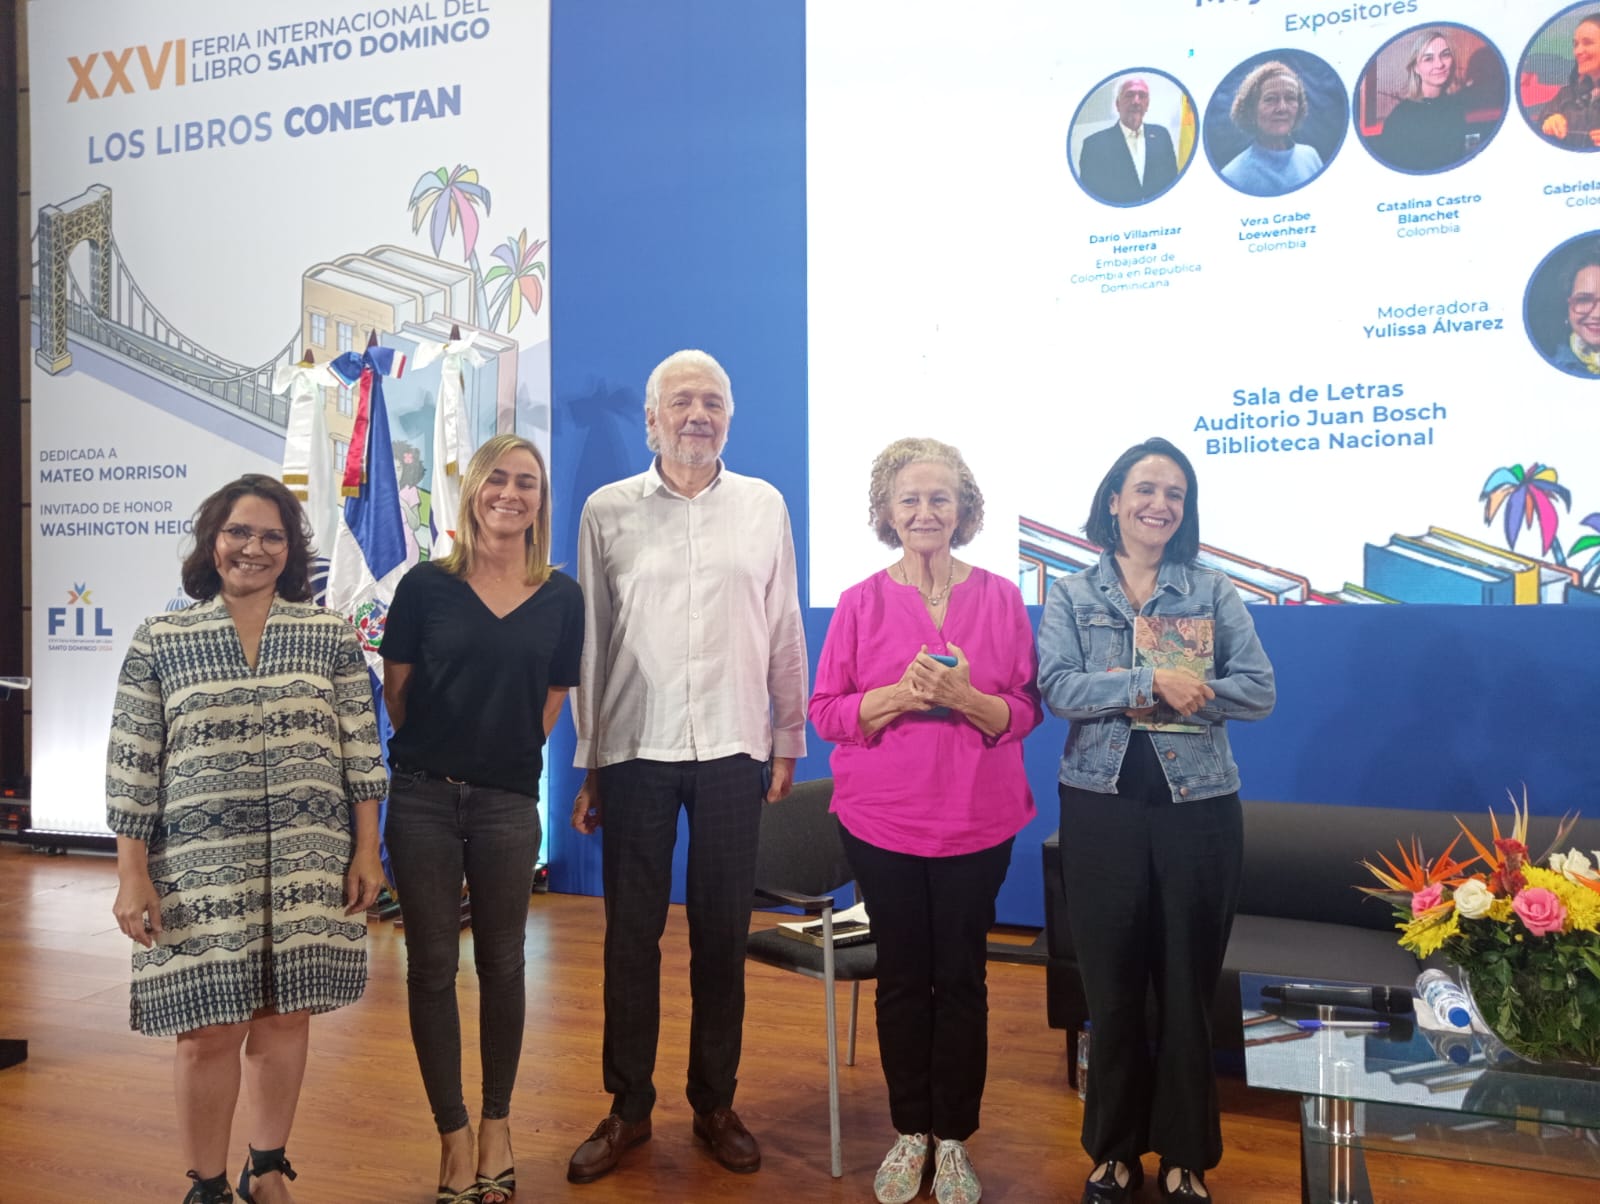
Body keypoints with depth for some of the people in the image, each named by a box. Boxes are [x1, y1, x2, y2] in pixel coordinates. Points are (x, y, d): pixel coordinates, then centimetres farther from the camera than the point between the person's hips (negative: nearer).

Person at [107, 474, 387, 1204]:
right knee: (210, 1032, 2)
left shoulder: (330, 635, 3)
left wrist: (367, 851, 0)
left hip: (309, 865, 1)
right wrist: (133, 874, -4)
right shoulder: (159, 640, 1)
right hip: (201, 867, -1)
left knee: (284, 1017, 10)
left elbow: (360, 751, 4)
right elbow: (131, 767, 0)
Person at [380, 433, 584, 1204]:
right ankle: (453, 1133, 19)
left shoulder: (560, 598, 0)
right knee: (432, 966, 6)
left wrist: (508, 752, 5)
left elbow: (552, 698, 9)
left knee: (501, 964, 11)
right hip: (424, 798, 0)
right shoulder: (426, 585, -3)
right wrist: (437, 751, 8)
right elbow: (395, 690, 4)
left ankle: (497, 1124, 27)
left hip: (508, 801, 1)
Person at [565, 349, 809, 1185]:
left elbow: (784, 632, 8)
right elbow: (589, 640, 5)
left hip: (731, 748, 1)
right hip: (634, 748, 0)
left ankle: (715, 1103, 23)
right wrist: (586, 765, 5)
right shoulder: (608, 511, 3)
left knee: (721, 934, 8)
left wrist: (788, 740, 7)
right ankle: (628, 1107, 22)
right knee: (631, 933, 8)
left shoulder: (763, 506, 6)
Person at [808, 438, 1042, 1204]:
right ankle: (910, 1132, 25)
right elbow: (826, 712, -3)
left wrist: (965, 698, -20)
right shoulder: (862, 603, -1)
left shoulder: (1001, 597, -1)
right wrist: (900, 694, -19)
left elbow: (1025, 711, -1)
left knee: (961, 979, 7)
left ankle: (954, 1139, 22)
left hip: (977, 821, 0)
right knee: (902, 977, 10)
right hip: (882, 820, 0)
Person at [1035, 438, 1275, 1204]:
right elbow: (1056, 688, -12)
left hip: (1198, 807, 0)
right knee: (1111, 986, 9)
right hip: (1101, 806, 0)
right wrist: (1151, 683, -23)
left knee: (1188, 987, 8)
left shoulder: (1215, 592, 4)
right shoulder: (1070, 595, 3)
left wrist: (1180, 696, -18)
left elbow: (1259, 690, -5)